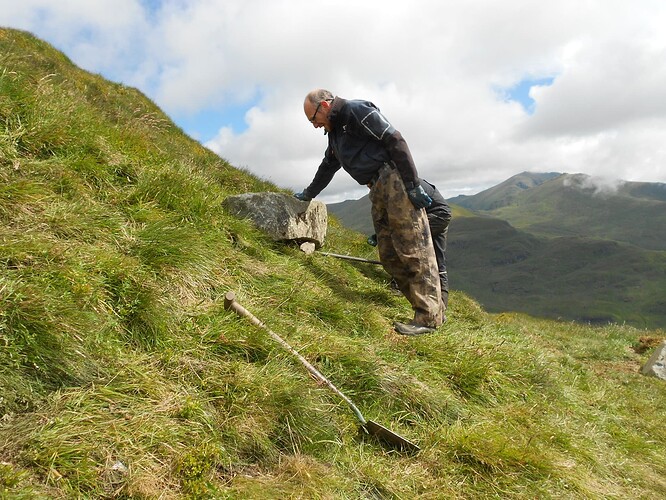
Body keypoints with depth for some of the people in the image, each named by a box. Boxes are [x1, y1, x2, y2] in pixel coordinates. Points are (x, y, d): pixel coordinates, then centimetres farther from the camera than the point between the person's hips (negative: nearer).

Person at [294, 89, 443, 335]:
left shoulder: (356, 111, -4)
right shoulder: (335, 132, 26)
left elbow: (395, 140, -12)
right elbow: (327, 167, 41)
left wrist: (413, 184, -17)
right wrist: (308, 194, 53)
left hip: (394, 181, -10)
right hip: (378, 190, 10)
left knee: (414, 248, -11)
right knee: (389, 255, 3)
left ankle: (429, 317, -10)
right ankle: (429, 308, 6)